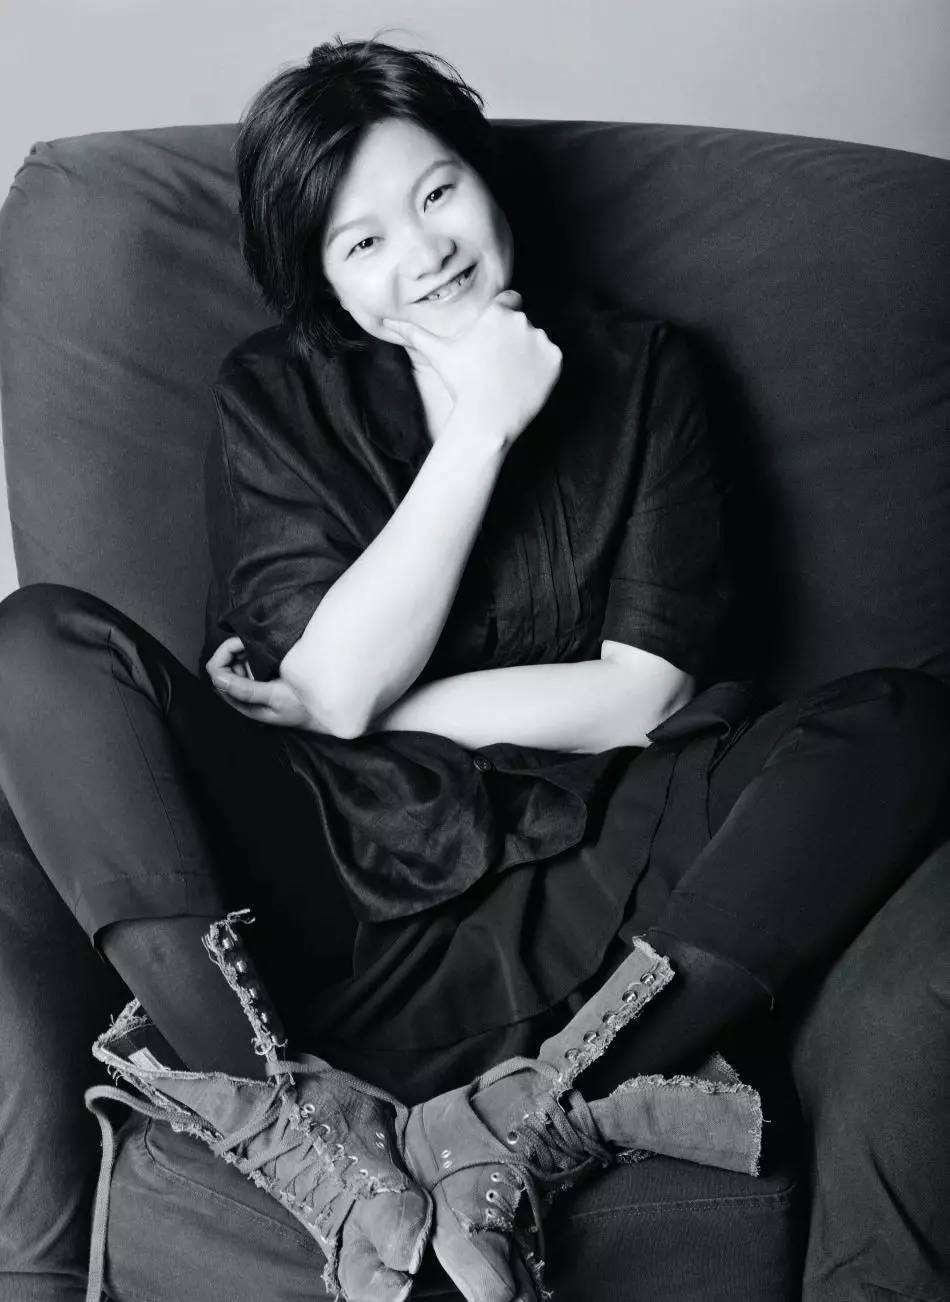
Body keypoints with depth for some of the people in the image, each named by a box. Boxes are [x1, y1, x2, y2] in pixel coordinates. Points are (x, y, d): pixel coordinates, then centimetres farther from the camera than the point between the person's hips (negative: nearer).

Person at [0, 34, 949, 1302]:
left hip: (577, 882, 1)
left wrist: (364, 707, -5)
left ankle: (523, 1122, -29)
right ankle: (309, 1142, -30)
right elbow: (338, 680, -7)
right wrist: (475, 435, -10)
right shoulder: (275, 392, 7)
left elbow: (643, 696, -3)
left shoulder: (642, 371, 7)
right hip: (332, 870, 0)